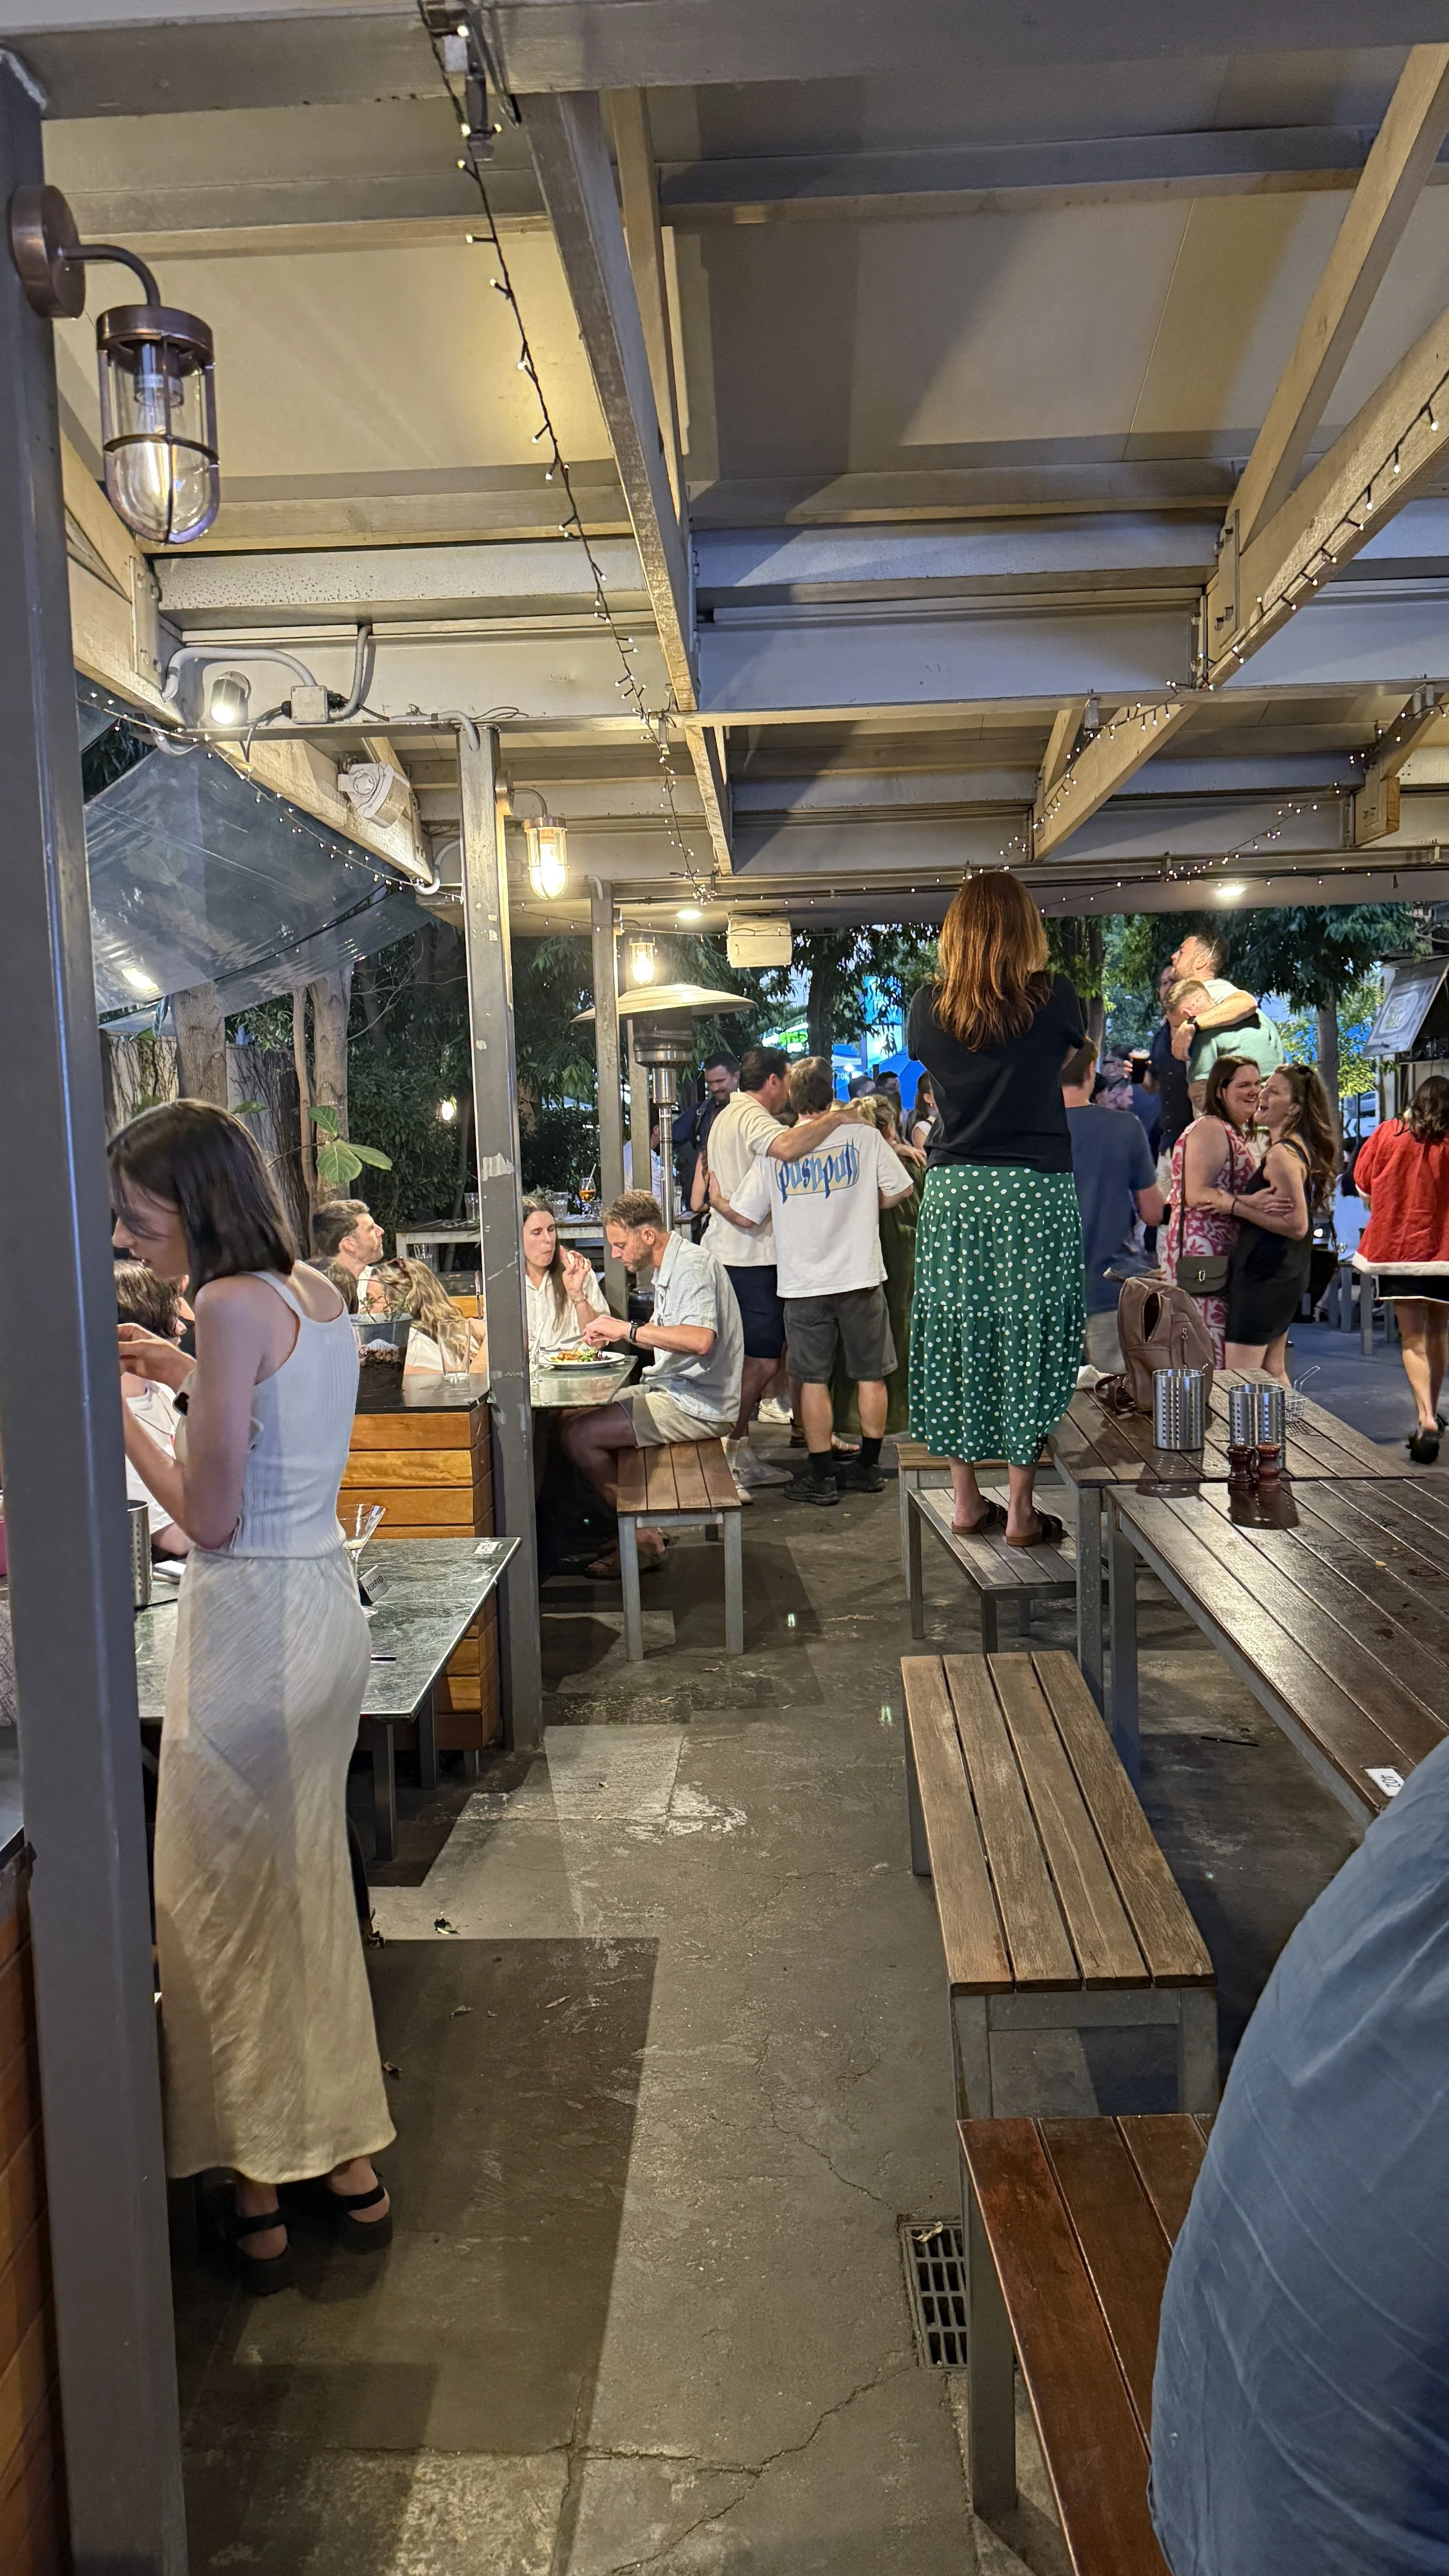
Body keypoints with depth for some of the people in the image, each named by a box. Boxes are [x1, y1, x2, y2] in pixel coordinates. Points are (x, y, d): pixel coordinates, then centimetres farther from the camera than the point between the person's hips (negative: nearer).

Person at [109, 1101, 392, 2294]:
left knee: (227, 1913, 8)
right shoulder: (319, 1293, 7)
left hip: (254, 1625, -9)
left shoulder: (232, 1308, -19)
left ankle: (260, 2194, 22)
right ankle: (349, 2159, 33)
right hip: (326, 1607, 9)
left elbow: (211, 1518, -19)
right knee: (309, 1891, 20)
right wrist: (187, 1375, 15)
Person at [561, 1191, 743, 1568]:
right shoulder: (667, 1268, 15)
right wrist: (614, 1333, 4)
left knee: (577, 1436, -15)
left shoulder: (692, 1265, -17)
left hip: (697, 1406, -11)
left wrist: (628, 1329, -27)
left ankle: (643, 1539, -4)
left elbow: (700, 1339, -33)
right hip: (674, 1392, 11)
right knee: (574, 1416, 12)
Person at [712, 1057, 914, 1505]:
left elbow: (744, 1216, -2)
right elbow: (901, 1190, 1)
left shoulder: (772, 1150, -3)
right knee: (870, 1374, 12)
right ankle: (869, 1468, 19)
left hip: (804, 1283, 0)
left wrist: (716, 1201, 18)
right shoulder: (864, 1135, -4)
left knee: (813, 1380, 6)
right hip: (860, 1275, 0)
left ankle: (823, 1476, 8)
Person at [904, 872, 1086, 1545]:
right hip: (1036, 1190, -2)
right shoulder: (1053, 999, -4)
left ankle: (966, 1498, 18)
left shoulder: (928, 1007, 1)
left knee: (956, 1338, 9)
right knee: (1029, 1341, 3)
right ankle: (1022, 1510, 7)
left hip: (953, 1190, 3)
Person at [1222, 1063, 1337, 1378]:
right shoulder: (1301, 1147, 13)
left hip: (1263, 1273, -11)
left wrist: (1236, 1206, -19)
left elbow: (1296, 1225, -21)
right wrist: (1253, 1202, 1)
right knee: (1272, 1371, 19)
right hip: (1287, 1272, 11)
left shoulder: (1282, 1155, -18)